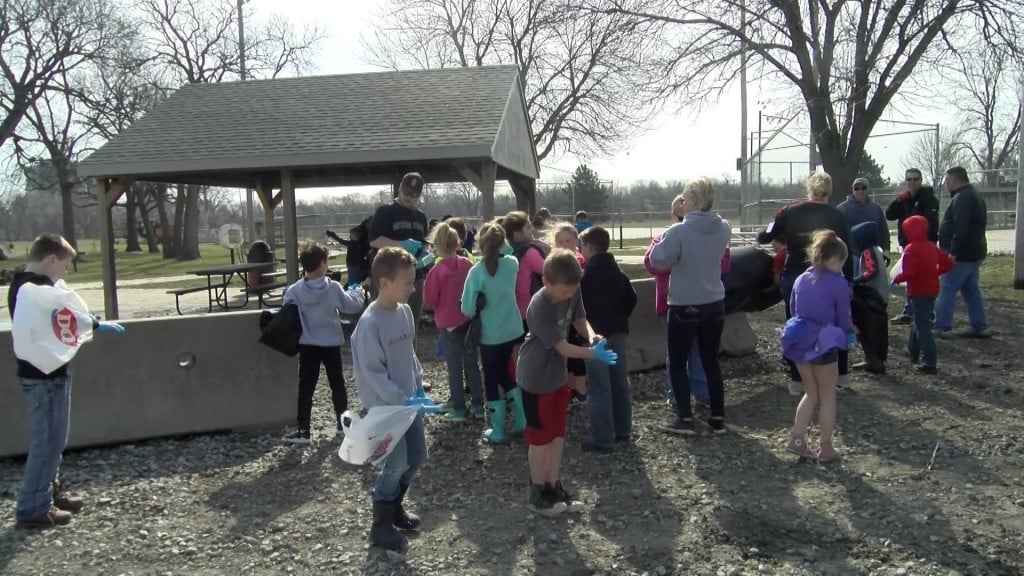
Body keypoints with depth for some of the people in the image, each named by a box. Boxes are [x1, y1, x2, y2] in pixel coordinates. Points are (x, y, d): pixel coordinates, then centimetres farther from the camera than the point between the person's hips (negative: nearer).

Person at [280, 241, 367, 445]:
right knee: (337, 383, 15)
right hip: (331, 344, 0)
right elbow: (352, 306, -2)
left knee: (306, 387, 4)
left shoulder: (294, 290, -10)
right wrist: (358, 292, 17)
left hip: (307, 345, 0)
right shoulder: (334, 288, -11)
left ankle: (303, 430, 2)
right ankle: (342, 422, 25)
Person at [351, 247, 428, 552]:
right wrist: (400, 399, -25)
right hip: (385, 405, -8)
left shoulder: (405, 311, 1)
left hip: (409, 399, 8)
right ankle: (380, 526, 20)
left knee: (417, 456, 16)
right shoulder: (370, 322, -23)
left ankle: (395, 507, 38)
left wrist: (418, 384, 10)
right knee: (397, 463, 1)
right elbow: (371, 371, -23)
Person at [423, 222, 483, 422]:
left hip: (448, 323, -4)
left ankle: (459, 409, 10)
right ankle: (478, 405, 19)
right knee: (472, 363, 14)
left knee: (454, 368, 5)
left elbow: (429, 301, -11)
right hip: (469, 320, 4)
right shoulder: (467, 264, -5)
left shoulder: (437, 271, -17)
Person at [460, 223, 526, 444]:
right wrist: (503, 245, 11)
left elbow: (467, 309, -16)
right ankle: (520, 420, 25)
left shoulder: (477, 271, -19)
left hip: (490, 335, -4)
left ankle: (497, 431, 16)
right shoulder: (511, 263, -5)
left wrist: (478, 308, 2)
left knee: (491, 379, 9)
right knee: (504, 372, 23)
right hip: (512, 330, 5)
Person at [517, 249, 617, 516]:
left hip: (558, 375, 7)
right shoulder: (539, 308, -31)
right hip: (536, 379, -7)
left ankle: (554, 487, 29)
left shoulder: (571, 292, -10)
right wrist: (595, 353, -29)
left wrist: (592, 335, -18)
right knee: (540, 437, 6)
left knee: (558, 433, 15)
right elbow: (563, 347, -26)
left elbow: (580, 320, 2)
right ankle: (538, 493, 22)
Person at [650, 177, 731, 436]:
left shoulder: (678, 232, -20)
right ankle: (718, 418, 19)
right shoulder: (724, 228, -2)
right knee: (712, 362, 15)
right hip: (714, 305, 5)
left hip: (684, 307, -5)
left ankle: (685, 419, 11)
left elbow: (658, 261, -15)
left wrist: (664, 238, 1)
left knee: (678, 364, 10)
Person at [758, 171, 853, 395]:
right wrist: (849, 280, 9)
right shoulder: (837, 216, 2)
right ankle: (842, 375, 27)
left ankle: (797, 380, 12)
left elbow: (766, 236, 0)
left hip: (794, 279, -1)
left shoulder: (789, 212, -1)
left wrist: (761, 235, 23)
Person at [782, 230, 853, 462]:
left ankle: (797, 439, 12)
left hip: (801, 342, 6)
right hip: (824, 344, -6)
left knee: (811, 393, 19)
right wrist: (849, 332, 14)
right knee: (827, 397, 9)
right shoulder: (838, 283, -12)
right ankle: (826, 448, 16)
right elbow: (843, 318, -6)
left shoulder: (801, 279, 7)